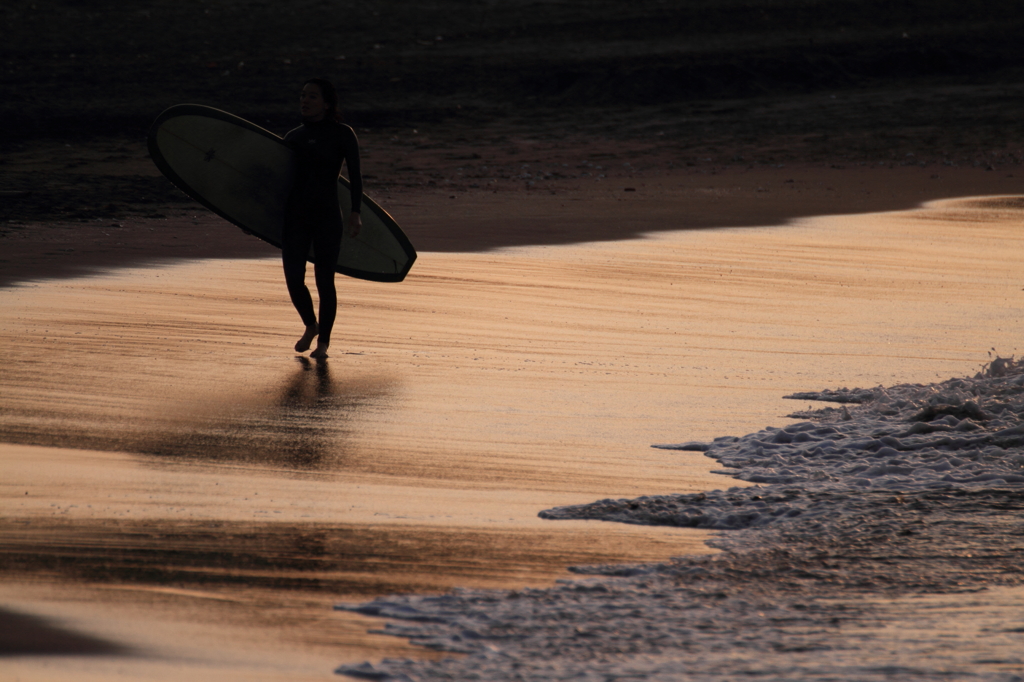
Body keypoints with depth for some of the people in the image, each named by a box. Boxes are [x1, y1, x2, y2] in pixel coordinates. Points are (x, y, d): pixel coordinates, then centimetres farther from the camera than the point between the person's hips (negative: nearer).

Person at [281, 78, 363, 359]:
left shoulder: (342, 135, -1)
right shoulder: (293, 137, 11)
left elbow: (355, 176, -5)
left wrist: (356, 213, -16)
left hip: (327, 219, -3)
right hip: (295, 218, 4)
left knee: (324, 281, -1)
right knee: (294, 280, -3)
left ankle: (323, 342, 13)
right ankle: (310, 326, 25)